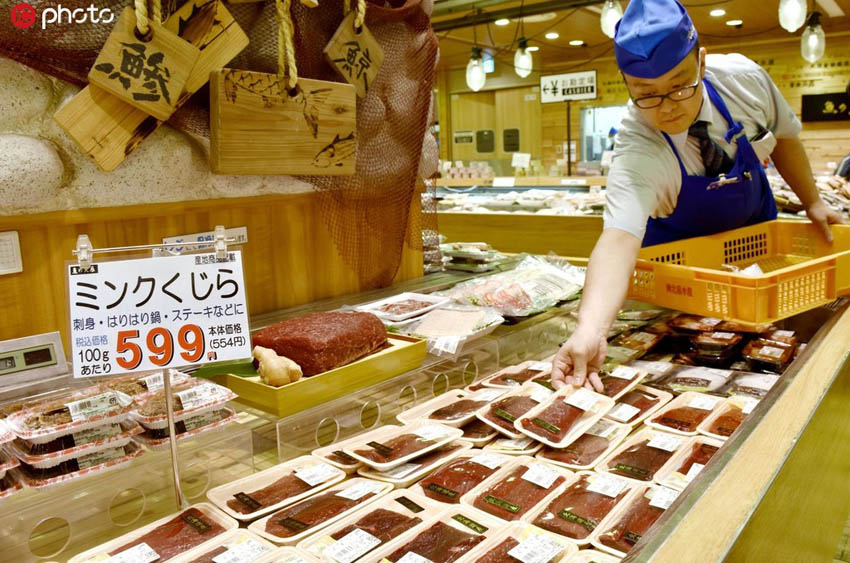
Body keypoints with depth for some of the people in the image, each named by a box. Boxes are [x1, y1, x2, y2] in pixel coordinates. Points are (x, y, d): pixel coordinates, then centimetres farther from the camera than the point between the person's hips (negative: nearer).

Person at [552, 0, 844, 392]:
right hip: (679, 248, -3)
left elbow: (783, 136, -3)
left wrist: (812, 202, 0)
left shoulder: (744, 78, -26)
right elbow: (619, 238, -56)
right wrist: (591, 329, -71)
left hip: (755, 226, 4)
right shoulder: (636, 151, -40)